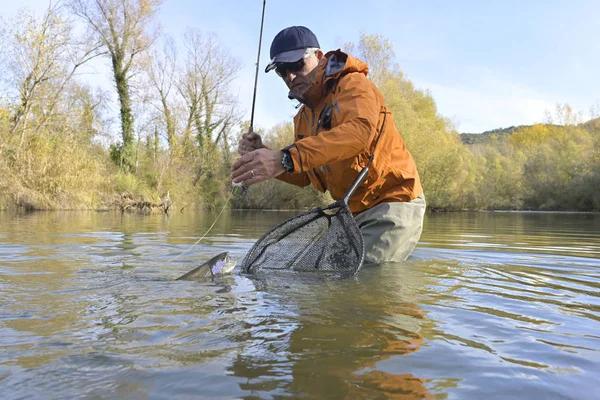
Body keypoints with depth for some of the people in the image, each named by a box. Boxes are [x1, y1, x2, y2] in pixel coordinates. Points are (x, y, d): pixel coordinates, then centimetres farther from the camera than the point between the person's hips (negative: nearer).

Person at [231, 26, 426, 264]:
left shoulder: (353, 84, -12)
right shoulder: (303, 117, 13)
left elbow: (359, 131, -35)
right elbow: (304, 176, 14)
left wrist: (287, 158, -45)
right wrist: (262, 157, -3)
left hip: (393, 202, -8)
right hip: (352, 213, 8)